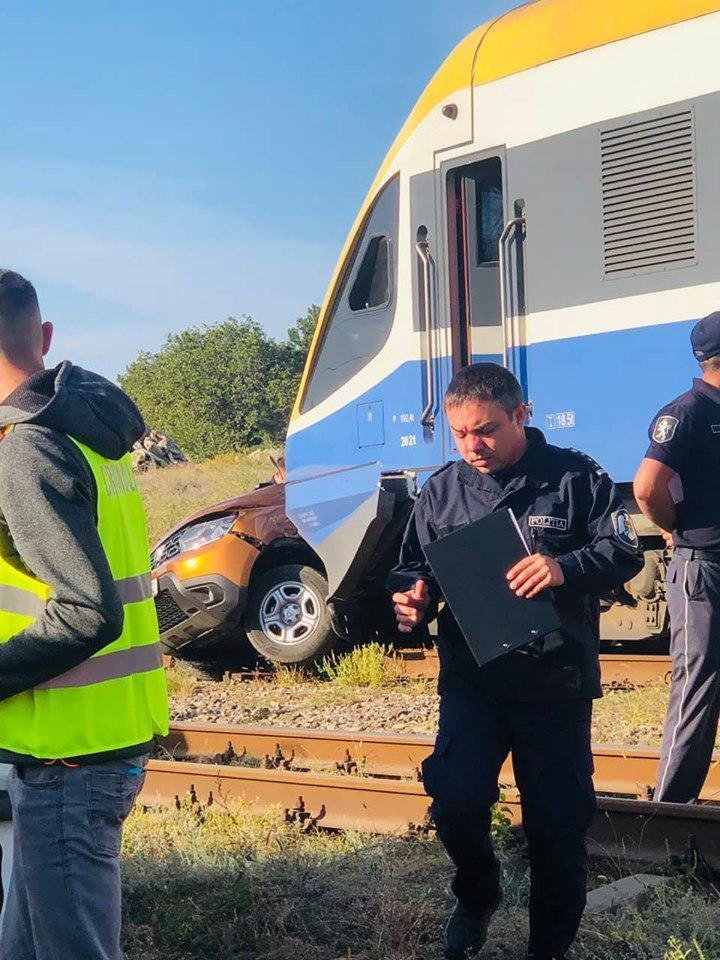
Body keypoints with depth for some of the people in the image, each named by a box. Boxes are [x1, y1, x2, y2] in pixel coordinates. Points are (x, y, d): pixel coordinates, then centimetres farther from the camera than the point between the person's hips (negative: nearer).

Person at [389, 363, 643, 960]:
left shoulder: (574, 478, -4)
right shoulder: (441, 491, 6)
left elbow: (625, 551, -7)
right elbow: (416, 567, 15)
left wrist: (567, 568, -26)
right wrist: (413, 598, -9)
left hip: (557, 683, -2)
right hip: (471, 680, 2)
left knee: (557, 823, 4)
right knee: (455, 803, -12)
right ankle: (477, 896, 20)